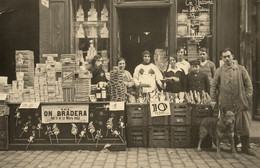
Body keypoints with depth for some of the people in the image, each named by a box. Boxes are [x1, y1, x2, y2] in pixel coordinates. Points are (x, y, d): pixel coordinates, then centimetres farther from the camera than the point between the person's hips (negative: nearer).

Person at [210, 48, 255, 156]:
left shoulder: (241, 69, 6)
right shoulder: (219, 71, 6)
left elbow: (248, 84, 7)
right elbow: (213, 86, 8)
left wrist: (248, 98, -1)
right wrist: (213, 100, 2)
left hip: (240, 102, 0)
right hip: (226, 103, 0)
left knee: (243, 125, 2)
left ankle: (245, 147, 14)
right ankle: (233, 146, 20)